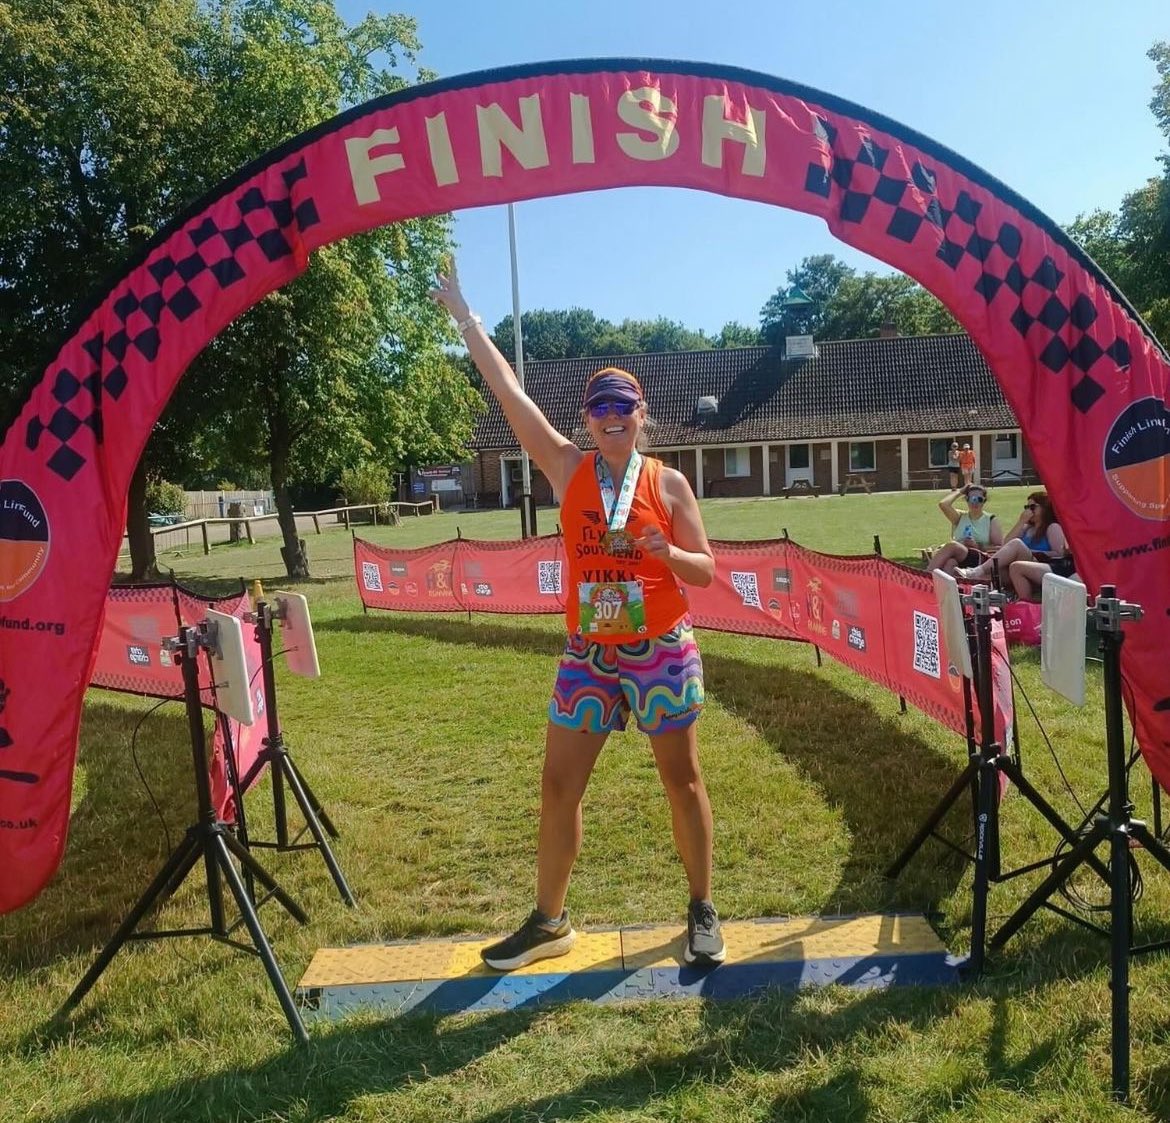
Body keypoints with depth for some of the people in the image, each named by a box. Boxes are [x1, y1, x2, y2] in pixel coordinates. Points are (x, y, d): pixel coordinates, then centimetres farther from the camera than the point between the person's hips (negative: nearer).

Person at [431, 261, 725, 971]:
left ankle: (703, 911, 29)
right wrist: (465, 318, 0)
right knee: (560, 784, 6)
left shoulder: (668, 482, -3)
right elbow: (509, 392, -1)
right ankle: (550, 921, 24)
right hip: (588, 653, 2)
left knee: (682, 780, 10)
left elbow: (706, 571, -1)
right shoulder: (568, 470, 0)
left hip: (663, 650, -2)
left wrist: (666, 551, -22)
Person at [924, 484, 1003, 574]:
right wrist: (959, 491, 15)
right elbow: (943, 504, 1)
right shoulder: (960, 517, 20)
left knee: (952, 546, -34)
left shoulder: (991, 520, 14)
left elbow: (1000, 548, 4)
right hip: (957, 560, 3)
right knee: (950, 562, -37)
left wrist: (978, 546, -11)